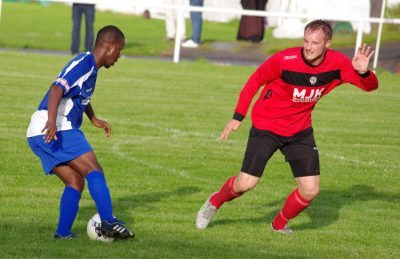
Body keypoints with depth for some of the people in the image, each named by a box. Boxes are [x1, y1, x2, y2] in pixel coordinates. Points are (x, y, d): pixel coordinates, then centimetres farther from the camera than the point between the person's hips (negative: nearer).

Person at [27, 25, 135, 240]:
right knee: (94, 171, -14)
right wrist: (51, 120, -39)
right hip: (57, 131, -10)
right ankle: (108, 222, -27)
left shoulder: (90, 66, 21)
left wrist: (94, 119, 50)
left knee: (75, 182, 8)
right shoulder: (85, 64, -11)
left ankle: (63, 233, 0)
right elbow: (57, 88, -26)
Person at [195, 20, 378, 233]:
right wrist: (238, 117, -8)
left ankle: (280, 224, 26)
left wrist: (363, 72, -35)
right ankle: (214, 203, 23)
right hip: (266, 127, -4)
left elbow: (370, 86, -11)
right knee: (246, 183, -10)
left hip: (300, 131, 4)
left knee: (310, 190, -3)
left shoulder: (338, 64, -15)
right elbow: (254, 82, -9)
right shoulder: (284, 61, -24)